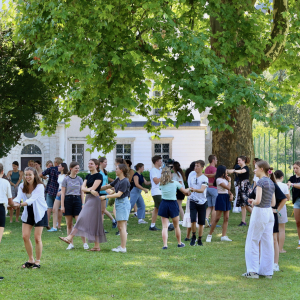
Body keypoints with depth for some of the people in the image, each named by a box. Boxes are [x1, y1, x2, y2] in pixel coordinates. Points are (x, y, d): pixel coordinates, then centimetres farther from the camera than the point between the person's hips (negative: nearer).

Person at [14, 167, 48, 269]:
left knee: (37, 238, -4)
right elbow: (19, 197, -18)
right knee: (25, 236, 1)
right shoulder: (22, 186, -5)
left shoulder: (39, 186, -20)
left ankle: (37, 261, 10)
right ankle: (30, 260, 18)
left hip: (39, 213, -5)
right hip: (28, 213, 5)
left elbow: (32, 199, -33)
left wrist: (20, 204, -48)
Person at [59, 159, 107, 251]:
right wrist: (89, 190, -14)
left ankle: (70, 238, -21)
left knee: (83, 218, -15)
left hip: (94, 199, -8)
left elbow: (93, 188, -15)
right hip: (88, 199, 8)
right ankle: (97, 246, 7)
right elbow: (82, 188, 5)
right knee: (93, 223, 6)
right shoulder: (88, 176, 16)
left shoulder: (98, 176, -7)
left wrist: (86, 189, 0)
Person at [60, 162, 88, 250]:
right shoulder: (66, 179, 1)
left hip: (77, 200, 1)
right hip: (68, 200, -1)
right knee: (69, 224, 4)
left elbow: (82, 192, 11)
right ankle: (71, 244, 10)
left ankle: (85, 243, -3)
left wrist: (83, 204, 4)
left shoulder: (80, 179, 8)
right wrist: (62, 205, -4)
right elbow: (63, 193, 1)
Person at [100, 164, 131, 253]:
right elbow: (108, 186, 23)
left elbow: (119, 194, -21)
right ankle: (122, 246, 17)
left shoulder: (125, 181, -17)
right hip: (119, 203, 10)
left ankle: (123, 248, -5)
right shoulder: (118, 180, 11)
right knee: (120, 226, 12)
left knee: (122, 226, -7)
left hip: (123, 203, -10)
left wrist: (105, 196, -20)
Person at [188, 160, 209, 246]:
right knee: (193, 220, -13)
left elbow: (202, 190, -25)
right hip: (193, 201, 2)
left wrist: (194, 190, -41)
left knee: (201, 222, 4)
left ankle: (200, 240, 18)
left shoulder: (204, 178, -9)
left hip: (202, 202, -2)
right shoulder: (191, 175, 4)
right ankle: (193, 237, 4)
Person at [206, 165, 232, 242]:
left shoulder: (225, 179, 15)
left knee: (226, 218, 3)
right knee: (217, 218, -7)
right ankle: (210, 235, 0)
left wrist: (230, 194, 1)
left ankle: (224, 236, 4)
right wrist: (229, 180, -2)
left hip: (226, 198, 9)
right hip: (221, 198, -9)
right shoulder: (219, 179, -13)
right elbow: (228, 187, -17)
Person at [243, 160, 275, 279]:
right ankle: (267, 271, 12)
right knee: (267, 242, 10)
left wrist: (253, 202, -1)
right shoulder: (271, 183, 10)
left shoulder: (261, 182, -14)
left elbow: (258, 200, -23)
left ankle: (253, 271, 0)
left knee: (253, 241, 1)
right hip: (269, 213, 8)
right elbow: (273, 203, 14)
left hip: (259, 212, -8)